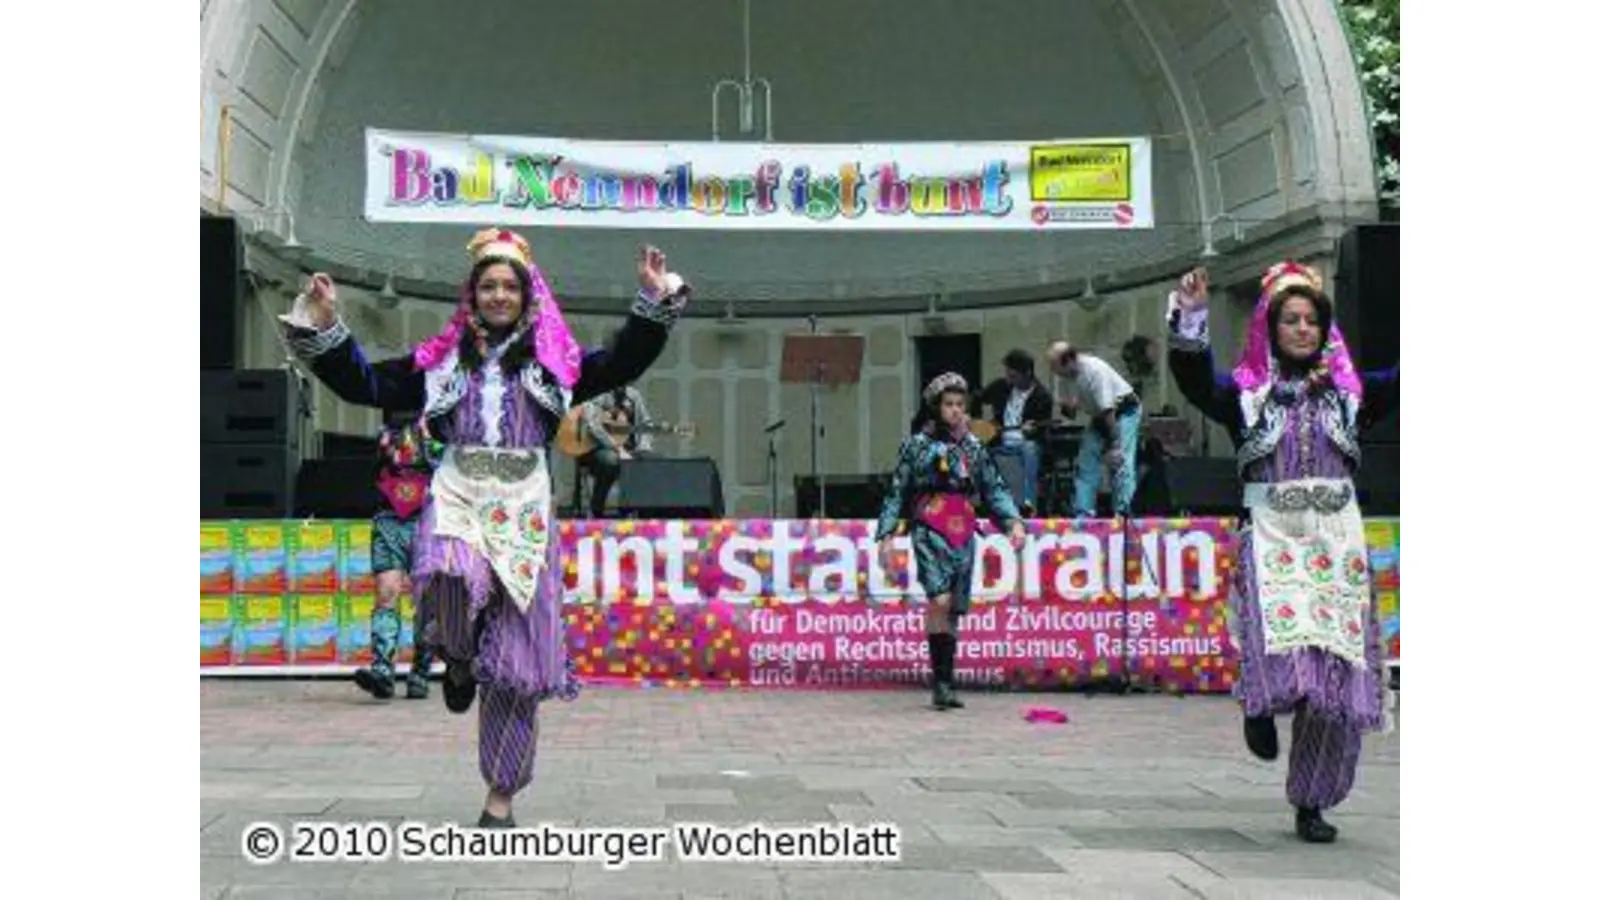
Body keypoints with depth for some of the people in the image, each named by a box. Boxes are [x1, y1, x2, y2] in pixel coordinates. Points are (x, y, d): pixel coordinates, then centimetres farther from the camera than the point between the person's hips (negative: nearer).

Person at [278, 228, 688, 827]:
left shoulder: (554, 361, 12)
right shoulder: (442, 359, 13)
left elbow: (622, 362, 6)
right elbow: (366, 384, 15)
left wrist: (655, 300, -5)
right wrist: (322, 327, 7)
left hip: (524, 512, 1)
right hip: (457, 498, 0)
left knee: (516, 664, 0)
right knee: (454, 577, -38)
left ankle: (500, 795, 13)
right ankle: (457, 658, -1)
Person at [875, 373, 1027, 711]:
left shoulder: (973, 445, 14)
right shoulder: (917, 443, 5)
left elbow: (994, 488, 15)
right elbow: (896, 491, 6)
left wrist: (1013, 520, 1)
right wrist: (887, 535, 0)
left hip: (964, 533, 4)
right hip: (930, 530, -4)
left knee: (953, 612, 5)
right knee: (940, 601, -21)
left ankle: (946, 684, 10)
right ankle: (942, 681, -18)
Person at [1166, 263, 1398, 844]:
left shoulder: (1347, 391, 14)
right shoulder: (1247, 393, 7)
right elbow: (1194, 380, -9)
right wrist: (1191, 319, -23)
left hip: (1338, 543, 3)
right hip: (1271, 539, -3)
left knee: (1341, 684, 1)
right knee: (1282, 654, -29)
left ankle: (1311, 804, 15)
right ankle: (1262, 704, 6)